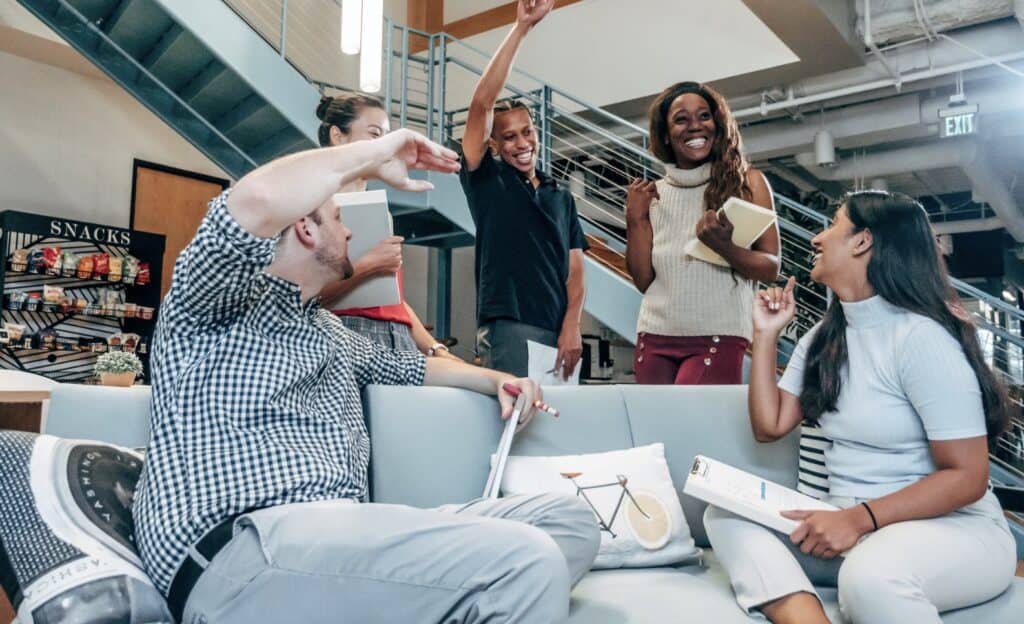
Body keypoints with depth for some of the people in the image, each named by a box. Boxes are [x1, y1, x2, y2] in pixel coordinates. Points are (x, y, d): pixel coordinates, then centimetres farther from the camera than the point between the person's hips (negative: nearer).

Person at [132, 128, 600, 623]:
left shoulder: (329, 331, 28)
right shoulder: (223, 303, 4)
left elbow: (405, 366, 44)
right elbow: (254, 203, -19)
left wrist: (496, 380, 28)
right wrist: (375, 155, -5)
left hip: (336, 533, 9)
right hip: (243, 549, -8)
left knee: (568, 520, -1)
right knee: (523, 563, -29)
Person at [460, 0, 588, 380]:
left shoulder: (562, 197, 18)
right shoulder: (486, 180, 6)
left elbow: (574, 268, 10)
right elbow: (481, 103, -6)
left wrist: (572, 326, -7)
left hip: (558, 333, 5)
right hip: (507, 328, -4)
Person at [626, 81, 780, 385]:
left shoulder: (747, 182, 1)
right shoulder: (654, 194, 8)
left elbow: (771, 269, -2)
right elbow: (643, 280, 8)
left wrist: (723, 246, -20)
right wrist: (635, 219, -3)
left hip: (718, 337, -3)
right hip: (655, 337, 3)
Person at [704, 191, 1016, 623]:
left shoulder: (921, 337, -14)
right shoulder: (823, 338, 10)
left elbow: (966, 477, -16)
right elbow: (769, 426, 6)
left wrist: (860, 519, -26)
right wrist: (766, 333, 4)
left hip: (953, 528, -7)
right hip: (851, 524, 7)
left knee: (870, 575, -41)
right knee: (727, 516, -18)